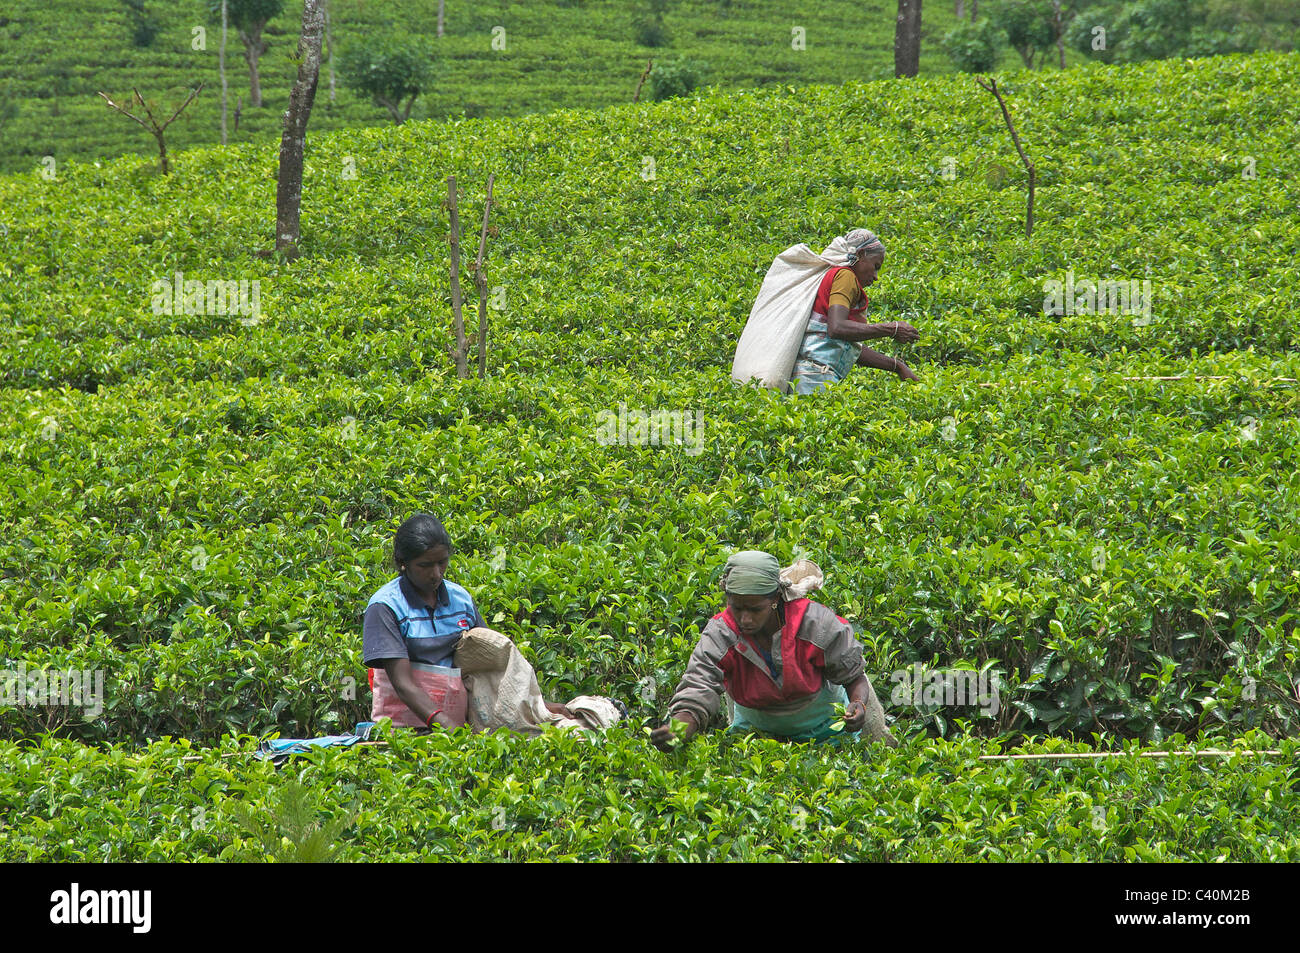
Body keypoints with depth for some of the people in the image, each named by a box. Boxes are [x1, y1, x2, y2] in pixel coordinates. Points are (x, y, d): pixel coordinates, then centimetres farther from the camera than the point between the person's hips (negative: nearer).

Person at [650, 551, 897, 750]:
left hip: (825, 726, -1)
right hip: (755, 724, 1)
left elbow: (854, 676, -18)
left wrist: (858, 705, -41)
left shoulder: (816, 624, -34)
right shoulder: (719, 637, -34)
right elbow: (695, 699, -44)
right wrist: (674, 732, -66)